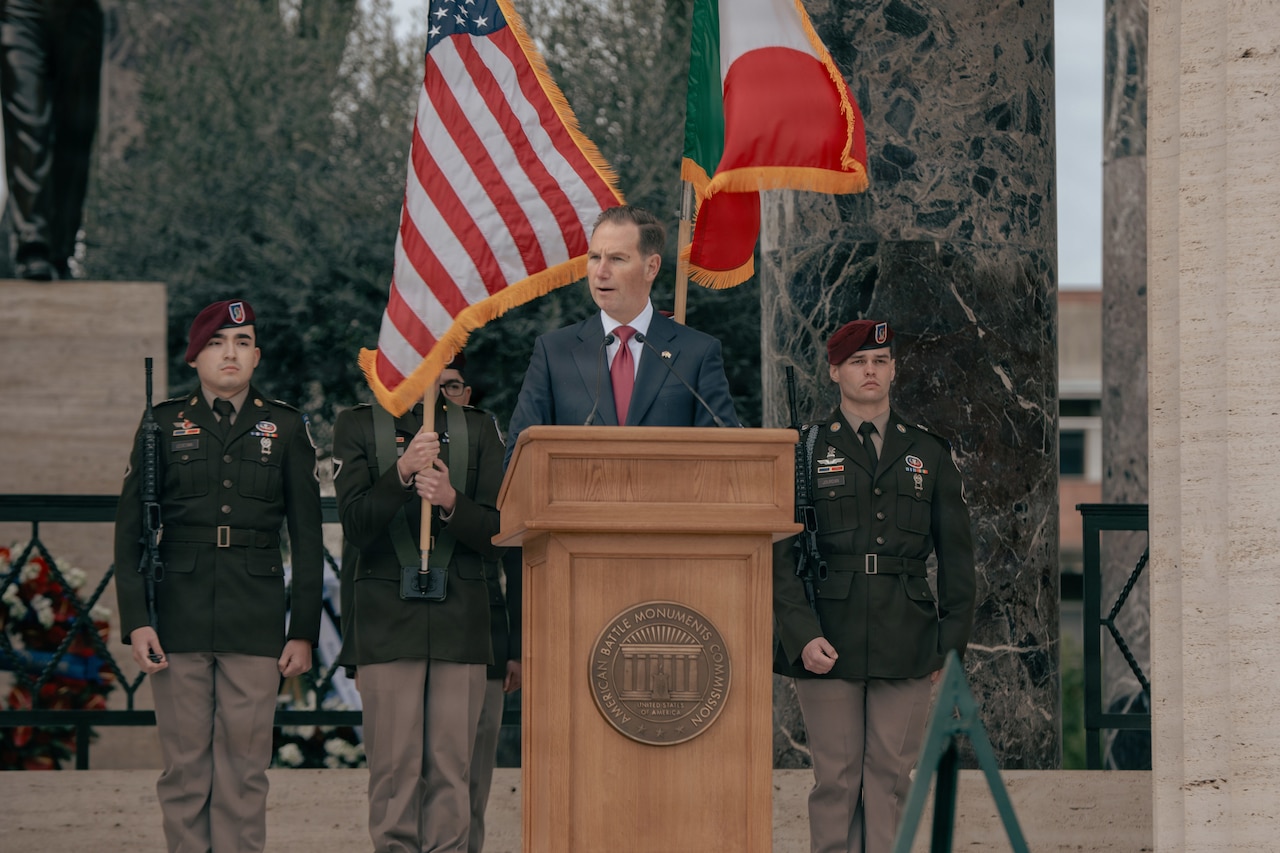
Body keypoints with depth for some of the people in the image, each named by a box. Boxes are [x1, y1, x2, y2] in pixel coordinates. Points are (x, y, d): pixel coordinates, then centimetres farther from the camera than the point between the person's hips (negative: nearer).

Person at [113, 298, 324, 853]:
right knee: (184, 770, 1)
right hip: (180, 619, 0)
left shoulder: (285, 427, 9)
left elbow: (307, 538, 8)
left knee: (244, 770, -1)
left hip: (256, 621, 0)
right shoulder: (164, 424, 8)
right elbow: (129, 530, 6)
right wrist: (136, 621, -3)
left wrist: (304, 631, 2)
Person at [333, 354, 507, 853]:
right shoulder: (358, 426, 8)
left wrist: (451, 502, -12)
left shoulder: (478, 429, 13)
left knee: (451, 769, -2)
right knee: (395, 770, -5)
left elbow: (496, 533, 6)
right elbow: (356, 524, -3)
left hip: (460, 622, 2)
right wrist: (402, 472, -17)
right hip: (388, 620, -1)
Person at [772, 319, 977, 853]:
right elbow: (779, 554, 0)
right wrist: (802, 635, -11)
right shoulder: (806, 450, 6)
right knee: (836, 779, -1)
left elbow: (957, 555, 13)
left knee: (891, 775, 1)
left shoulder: (928, 453, 12)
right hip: (829, 643, -2)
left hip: (906, 646, 2)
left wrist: (951, 641, 6)